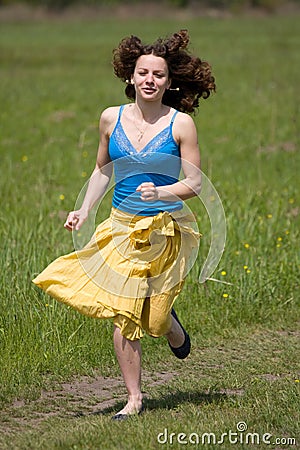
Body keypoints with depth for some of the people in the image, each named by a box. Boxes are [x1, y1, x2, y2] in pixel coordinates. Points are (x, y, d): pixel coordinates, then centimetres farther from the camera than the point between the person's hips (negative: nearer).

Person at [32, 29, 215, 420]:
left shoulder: (181, 123, -8)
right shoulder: (111, 118, 1)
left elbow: (194, 183, -7)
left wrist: (159, 192, -24)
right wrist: (84, 210, 4)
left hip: (166, 229, -2)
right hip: (122, 226, 3)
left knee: (152, 320, 2)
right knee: (122, 315, -4)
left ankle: (172, 328, 40)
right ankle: (134, 398, 9)